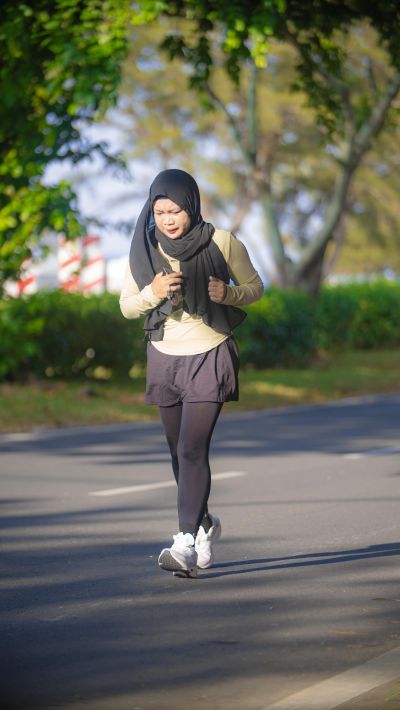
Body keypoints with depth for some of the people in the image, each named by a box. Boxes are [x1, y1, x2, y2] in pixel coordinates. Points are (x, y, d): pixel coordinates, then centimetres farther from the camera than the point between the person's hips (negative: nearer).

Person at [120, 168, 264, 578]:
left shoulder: (222, 243, -8)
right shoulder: (144, 249, -1)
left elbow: (255, 287, 3)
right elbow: (127, 306, 5)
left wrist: (228, 293, -18)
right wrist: (153, 293, -16)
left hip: (209, 358, -4)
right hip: (164, 359, 4)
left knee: (192, 449, -16)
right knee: (179, 452, 12)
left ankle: (186, 543, -20)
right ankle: (205, 525, 34)